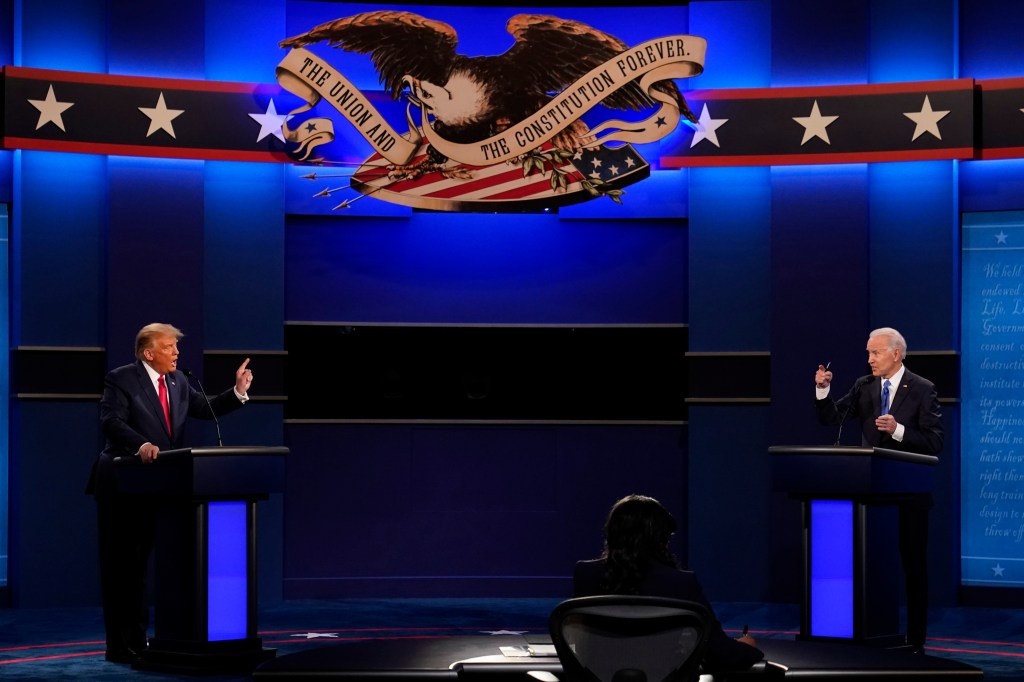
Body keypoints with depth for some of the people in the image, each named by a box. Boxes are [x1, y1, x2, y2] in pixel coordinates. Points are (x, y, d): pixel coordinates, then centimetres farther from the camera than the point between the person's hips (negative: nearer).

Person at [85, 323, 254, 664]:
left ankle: (138, 639, 21)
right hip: (122, 485, -7)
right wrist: (141, 444, -38)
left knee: (141, 564, 13)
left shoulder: (178, 381, 9)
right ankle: (120, 645, 5)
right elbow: (111, 421, -23)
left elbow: (205, 409, 11)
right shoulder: (121, 379, -11)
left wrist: (238, 392, -2)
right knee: (120, 565, 0)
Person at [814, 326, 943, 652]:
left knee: (913, 566, 3)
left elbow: (934, 442, -11)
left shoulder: (922, 390, -5)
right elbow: (831, 418, 2)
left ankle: (914, 639, 10)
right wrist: (823, 390, -14)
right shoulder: (864, 387, 7)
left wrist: (898, 430, -23)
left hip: (909, 492, -4)